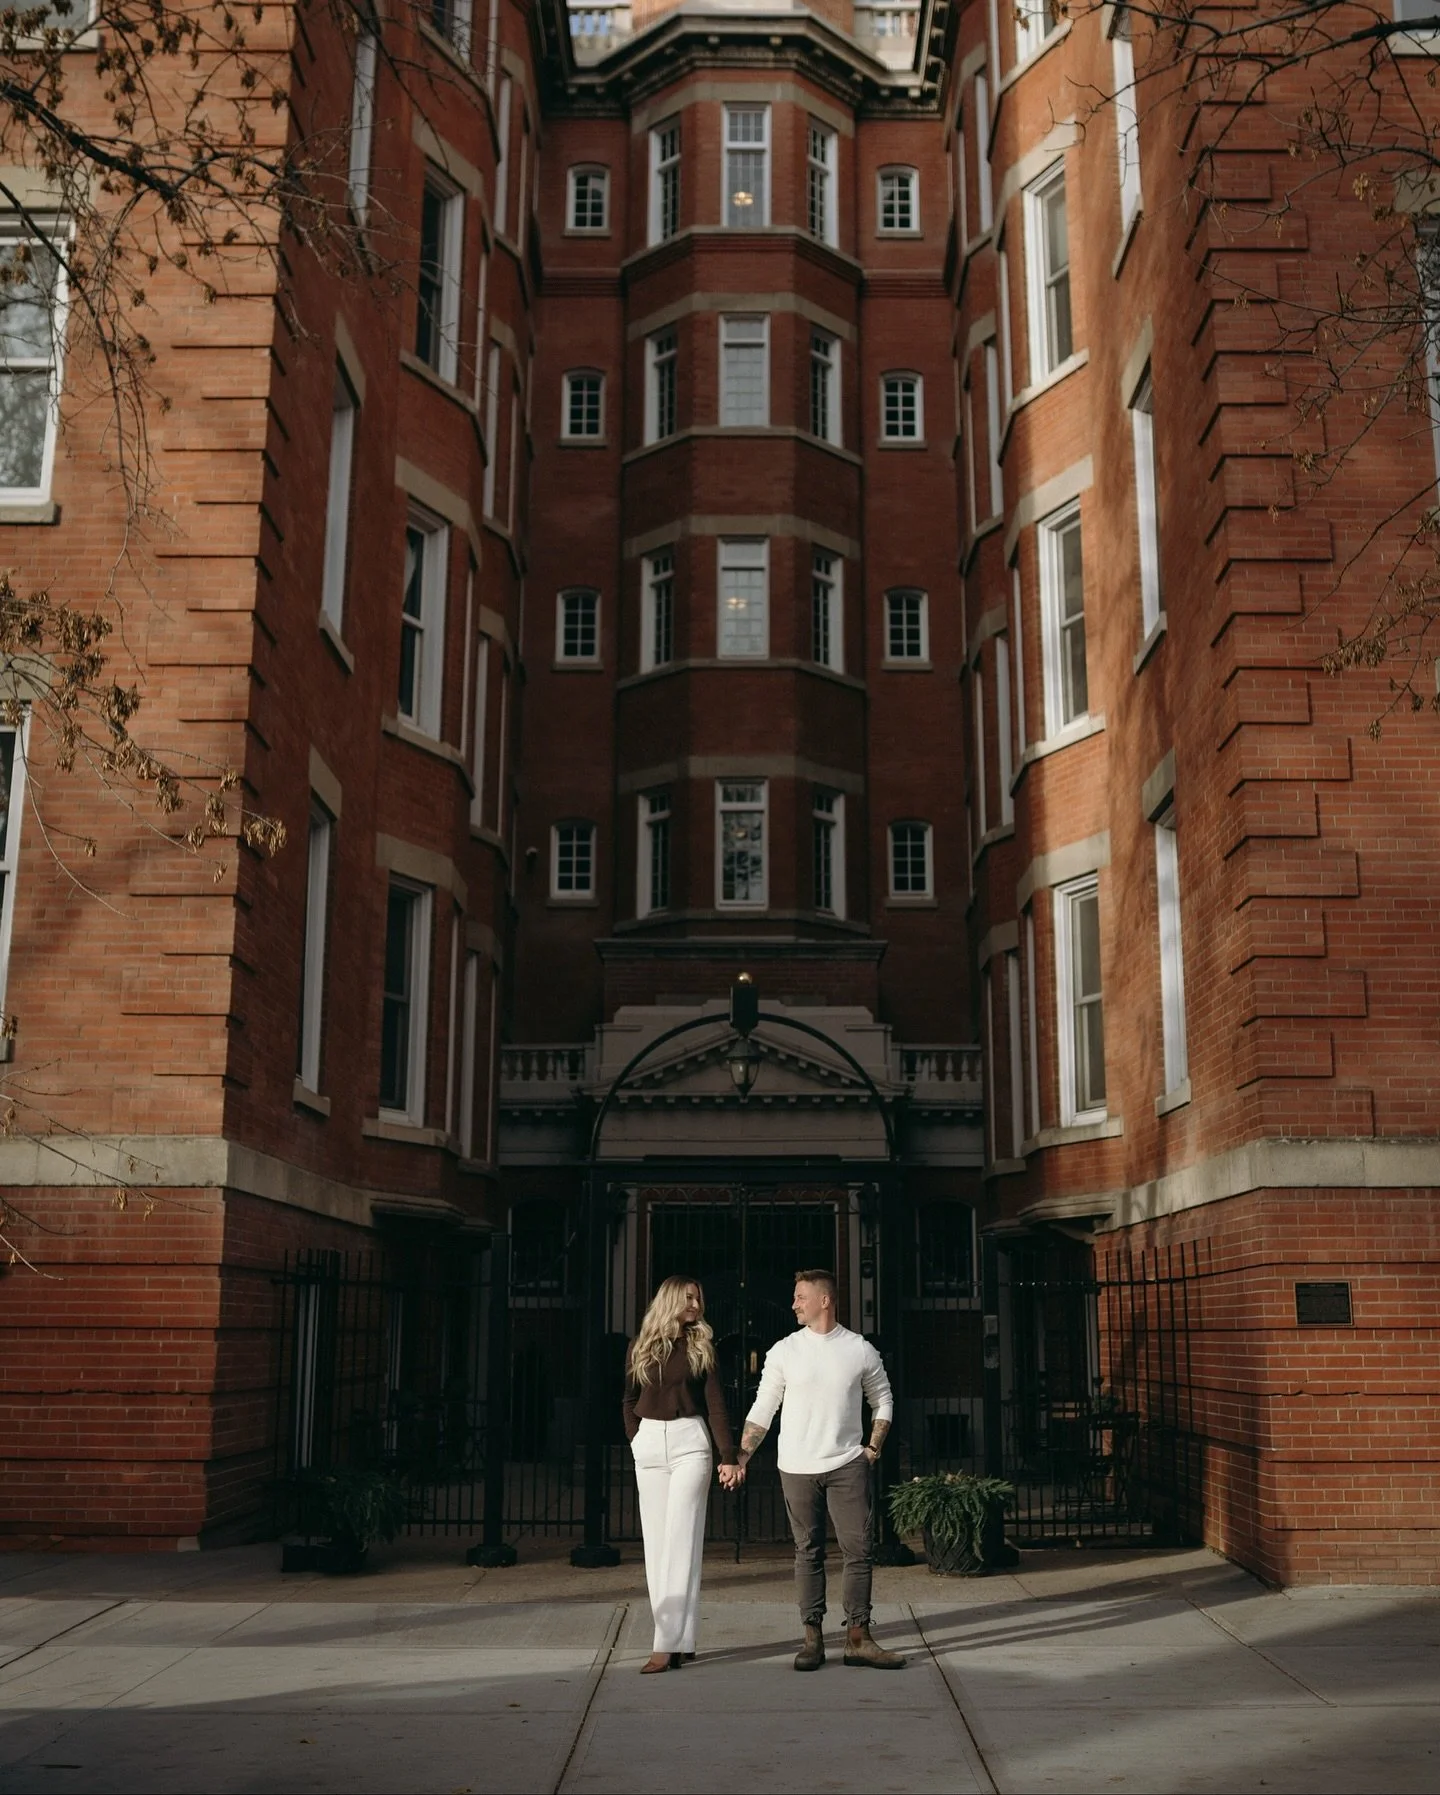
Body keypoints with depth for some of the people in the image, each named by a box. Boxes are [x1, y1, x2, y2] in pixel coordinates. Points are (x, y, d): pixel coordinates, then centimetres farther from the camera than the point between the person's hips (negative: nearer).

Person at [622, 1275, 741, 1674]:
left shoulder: (701, 1346, 3)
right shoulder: (641, 1347, 8)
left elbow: (715, 1404, -1)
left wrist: (728, 1457, -8)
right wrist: (635, 1441, 6)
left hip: (689, 1442, -3)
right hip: (649, 1445, 3)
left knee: (681, 1540, -9)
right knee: (656, 1542, 3)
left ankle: (669, 1643, -12)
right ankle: (679, 1637, 9)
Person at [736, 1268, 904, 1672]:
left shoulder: (860, 1350, 1)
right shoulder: (784, 1351, 1)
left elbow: (882, 1401, 12)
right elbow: (762, 1410, 4)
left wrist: (872, 1449, 3)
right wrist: (741, 1457, -2)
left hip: (847, 1465, 0)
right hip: (797, 1468, 0)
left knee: (859, 1550, -2)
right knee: (808, 1553, 6)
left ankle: (858, 1639, 5)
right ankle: (812, 1639, 12)